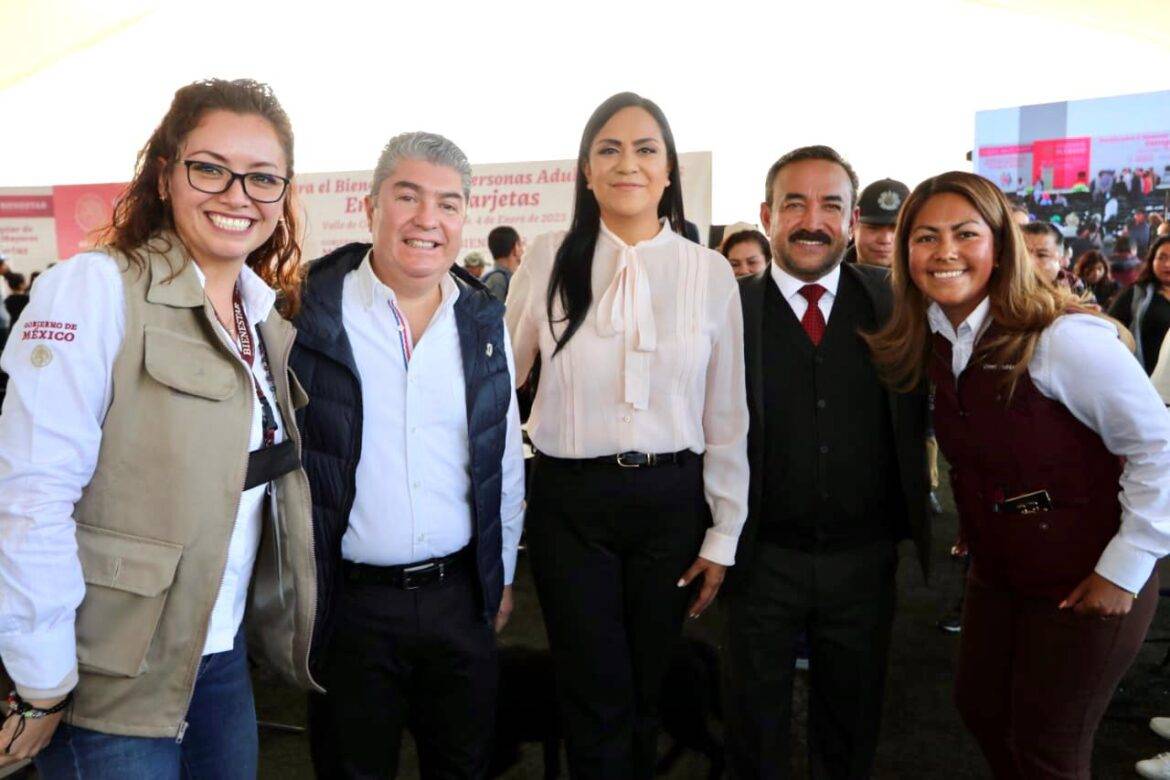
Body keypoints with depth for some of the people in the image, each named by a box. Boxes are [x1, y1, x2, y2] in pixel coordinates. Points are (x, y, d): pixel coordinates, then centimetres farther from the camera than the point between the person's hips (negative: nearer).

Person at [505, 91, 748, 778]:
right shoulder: (549, 261, -1)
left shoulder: (710, 272, 1)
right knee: (597, 701, 6)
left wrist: (723, 536, 4)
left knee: (647, 695, 16)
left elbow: (727, 417, 4)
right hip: (571, 500, -1)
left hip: (672, 498, 1)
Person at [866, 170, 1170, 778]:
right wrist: (973, 530, 8)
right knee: (980, 710, 19)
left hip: (1082, 585, -6)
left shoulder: (1065, 336, -23)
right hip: (994, 572, 6)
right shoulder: (934, 340, -1)